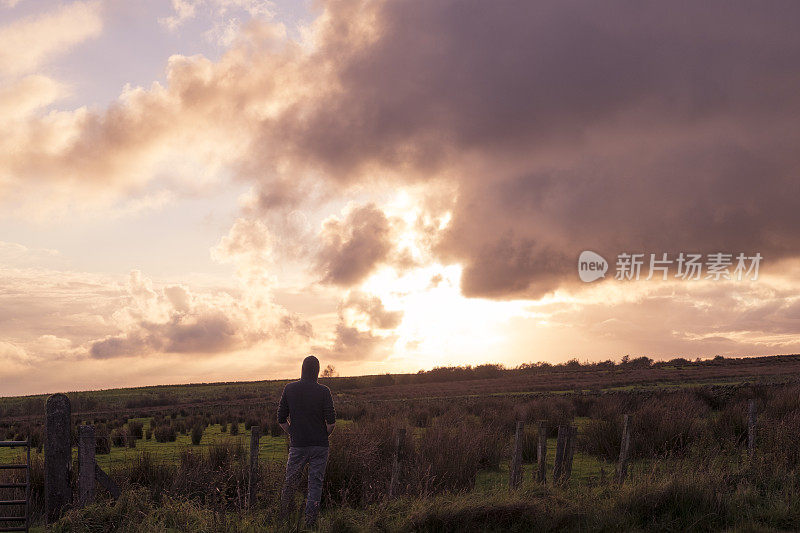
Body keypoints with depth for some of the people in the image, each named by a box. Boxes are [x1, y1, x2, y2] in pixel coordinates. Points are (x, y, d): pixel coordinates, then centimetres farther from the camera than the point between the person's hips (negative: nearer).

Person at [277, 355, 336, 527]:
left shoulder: (290, 389, -1)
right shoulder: (323, 391, -8)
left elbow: (281, 419, 2)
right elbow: (331, 422, -10)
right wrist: (324, 435, 8)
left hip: (297, 445, 1)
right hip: (319, 445, -1)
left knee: (291, 480, 19)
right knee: (315, 483, 6)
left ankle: (285, 513, 17)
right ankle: (310, 521, 5)